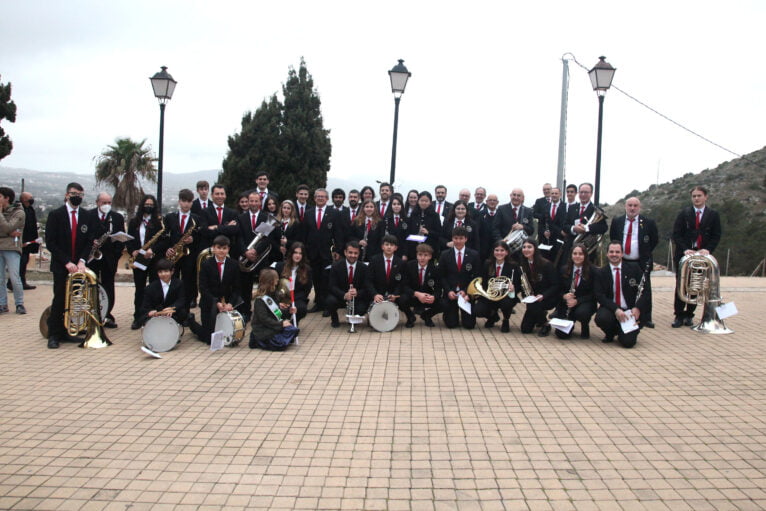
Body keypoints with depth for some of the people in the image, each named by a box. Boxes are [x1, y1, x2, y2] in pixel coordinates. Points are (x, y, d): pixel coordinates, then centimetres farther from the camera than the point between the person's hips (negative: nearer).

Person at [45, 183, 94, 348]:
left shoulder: (87, 216, 7)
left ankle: (69, 332, 8)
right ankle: (53, 335, 5)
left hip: (78, 265, 3)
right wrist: (67, 262, -13)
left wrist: (82, 261, -8)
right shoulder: (55, 215, -1)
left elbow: (90, 241, 7)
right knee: (60, 300, -3)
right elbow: (50, 243, -5)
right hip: (61, 266, -3)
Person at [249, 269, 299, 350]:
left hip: (275, 327, 9)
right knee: (282, 344, -23)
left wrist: (288, 311, 3)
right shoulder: (260, 300, -15)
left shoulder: (273, 296, 14)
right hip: (263, 331, -9)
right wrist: (280, 324, -25)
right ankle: (258, 342, -3)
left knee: (293, 330, -5)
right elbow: (264, 319, -22)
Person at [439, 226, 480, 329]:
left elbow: (476, 277, 0)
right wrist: (448, 291, -11)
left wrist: (466, 291, -11)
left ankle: (465, 315, 29)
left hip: (467, 293, 0)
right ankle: (453, 315, 30)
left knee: (469, 324, -6)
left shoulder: (474, 255, 0)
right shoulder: (445, 255, 1)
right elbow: (442, 276, 3)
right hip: (450, 293, 0)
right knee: (451, 324, -6)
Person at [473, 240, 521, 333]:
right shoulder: (488, 264, 0)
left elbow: (519, 284, -6)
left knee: (506, 303, -38)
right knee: (478, 311, -23)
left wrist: (513, 287, -27)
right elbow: (483, 282, 5)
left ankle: (506, 320, 0)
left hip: (506, 296, -2)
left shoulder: (513, 266, -7)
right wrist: (487, 289, -16)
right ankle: (493, 316, 16)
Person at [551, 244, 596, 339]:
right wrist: (564, 296, -18)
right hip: (567, 304, 2)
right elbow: (559, 290, 7)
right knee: (561, 334, -15)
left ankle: (585, 328, -3)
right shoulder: (564, 270, 3)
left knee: (581, 312, -39)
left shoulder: (592, 271, -7)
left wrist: (577, 301, -22)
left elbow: (593, 293, -9)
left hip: (585, 303, -2)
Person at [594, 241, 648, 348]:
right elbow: (600, 296, -7)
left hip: (630, 311, -1)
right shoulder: (601, 273, 2)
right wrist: (616, 309, -22)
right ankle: (610, 333, 3)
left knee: (628, 342, -21)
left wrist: (637, 308, -15)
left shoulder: (634, 269, 3)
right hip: (610, 310, 1)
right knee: (601, 318, -34)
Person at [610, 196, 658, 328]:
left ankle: (645, 319, 9)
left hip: (641, 264, -2)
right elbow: (612, 238, 18)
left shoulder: (648, 223, -1)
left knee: (644, 292, 1)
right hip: (621, 262, 2)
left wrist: (645, 253, 4)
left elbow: (655, 240, 7)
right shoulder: (617, 222, 5)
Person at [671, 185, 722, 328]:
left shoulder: (713, 215, 5)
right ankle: (679, 315, 2)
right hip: (684, 255, -1)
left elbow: (716, 236, 2)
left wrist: (708, 249, -14)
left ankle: (689, 315, 13)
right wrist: (685, 249, -15)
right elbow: (676, 234, -2)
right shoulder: (684, 213, 2)